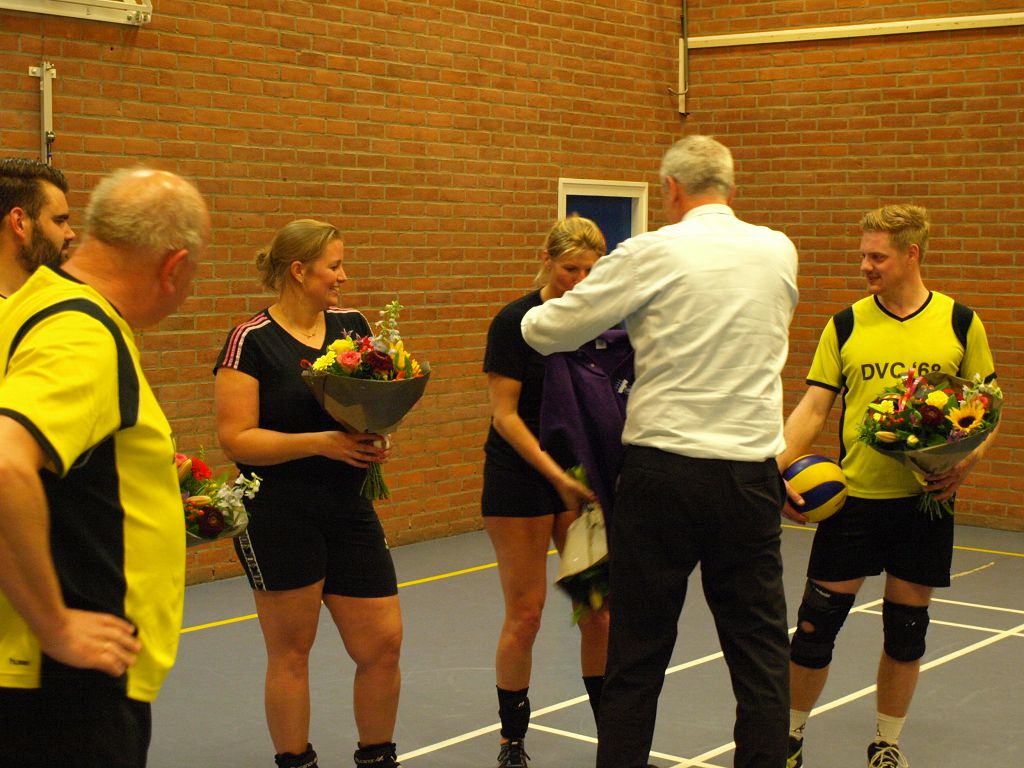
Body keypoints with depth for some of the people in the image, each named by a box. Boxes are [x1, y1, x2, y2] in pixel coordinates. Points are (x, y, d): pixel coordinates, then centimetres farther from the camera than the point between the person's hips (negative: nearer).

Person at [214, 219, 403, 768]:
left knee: (383, 643, 5)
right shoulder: (251, 341, -9)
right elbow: (235, 439, -13)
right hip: (279, 516, -5)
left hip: (348, 509, 5)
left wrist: (376, 436, -7)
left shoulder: (352, 325, 8)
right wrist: (320, 442, -20)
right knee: (290, 651, 5)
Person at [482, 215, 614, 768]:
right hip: (520, 479, -4)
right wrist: (558, 477, -18)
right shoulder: (514, 322, -10)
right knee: (524, 614, 0)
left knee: (600, 608, 3)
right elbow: (505, 415, -11)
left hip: (581, 477, 4)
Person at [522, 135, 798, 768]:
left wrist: (534, 313, 21)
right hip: (751, 473, 3)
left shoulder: (653, 253, -6)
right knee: (760, 652, 9)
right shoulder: (779, 253, 6)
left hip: (663, 472, -2)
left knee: (638, 652, 8)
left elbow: (549, 332, -1)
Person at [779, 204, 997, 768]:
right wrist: (779, 468, -15)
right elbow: (812, 408, 0)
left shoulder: (959, 323, 0)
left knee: (906, 628, 9)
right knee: (817, 622, 1)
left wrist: (967, 461, -13)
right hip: (853, 495, 0)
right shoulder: (845, 325, 2)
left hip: (926, 499, 0)